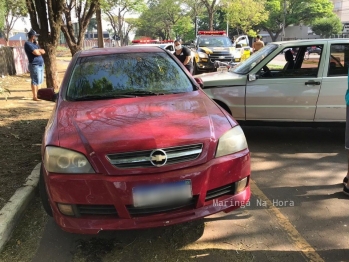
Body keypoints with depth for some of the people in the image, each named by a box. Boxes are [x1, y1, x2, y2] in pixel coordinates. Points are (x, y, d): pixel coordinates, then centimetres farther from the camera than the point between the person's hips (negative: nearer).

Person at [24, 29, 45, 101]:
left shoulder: (35, 44, 20)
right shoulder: (28, 44, -8)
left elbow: (43, 51, 11)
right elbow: (36, 53, -18)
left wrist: (38, 50, -6)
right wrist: (40, 51, 2)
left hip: (40, 65, 9)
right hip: (34, 65, -9)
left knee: (39, 81, 12)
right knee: (35, 81, -9)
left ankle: (38, 94, 19)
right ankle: (35, 96, -7)